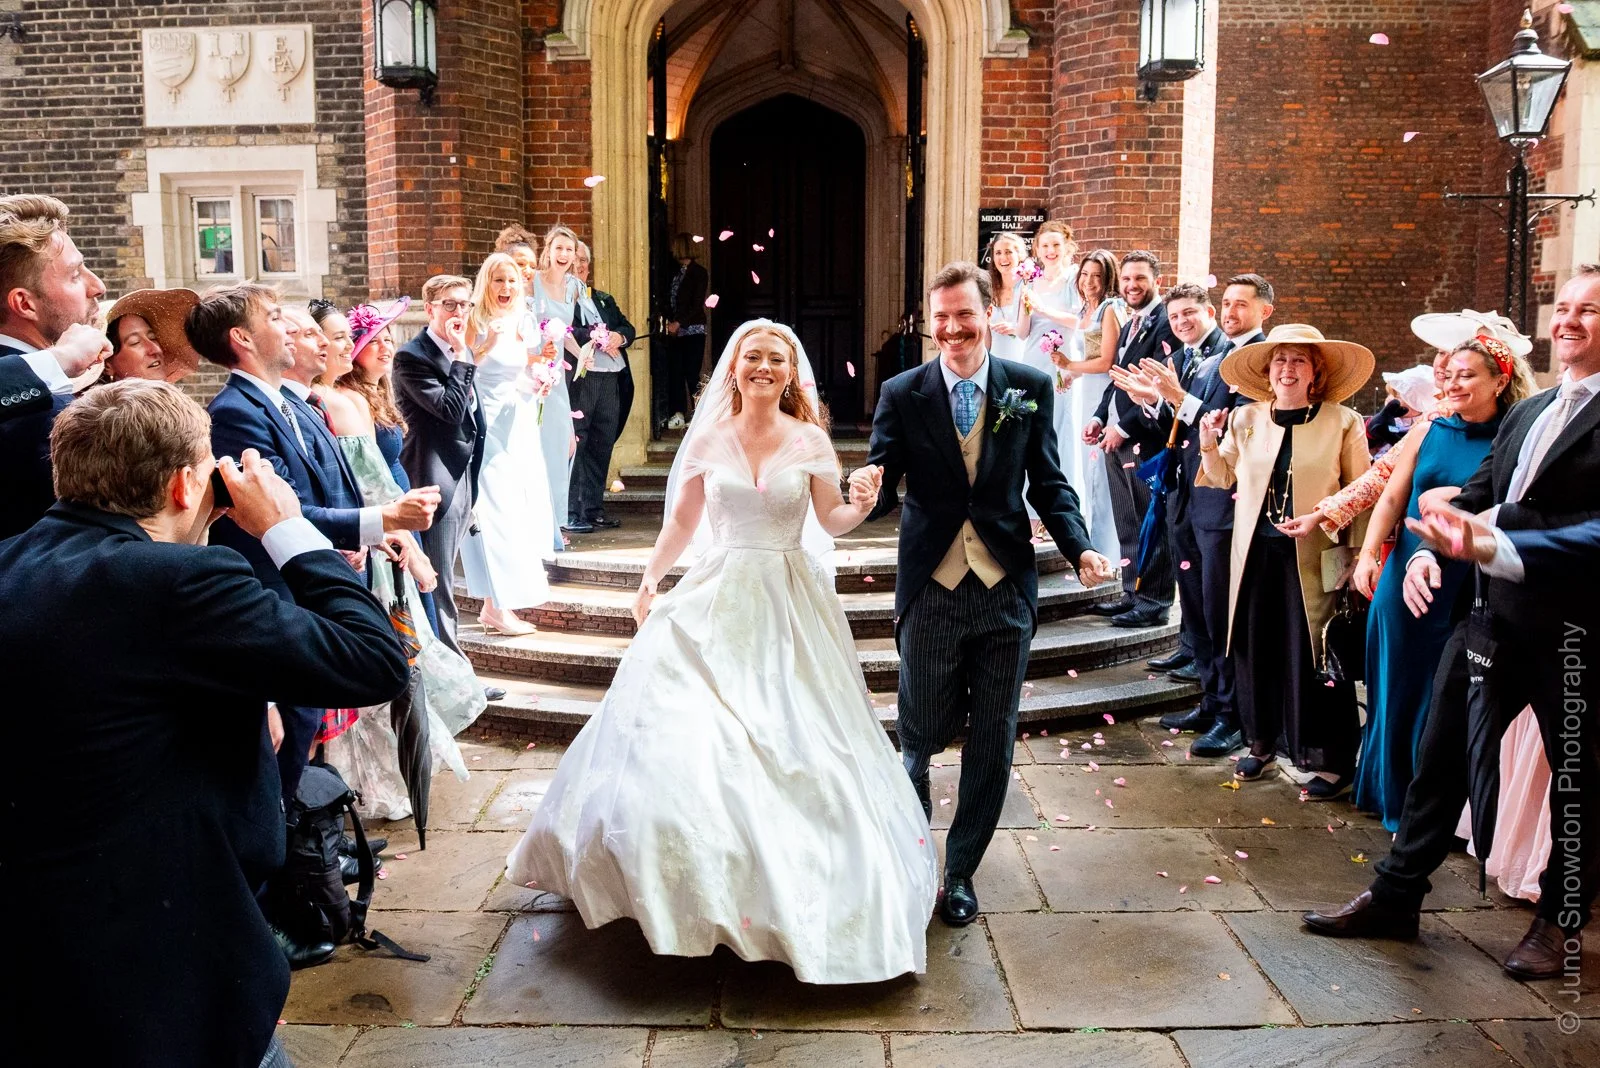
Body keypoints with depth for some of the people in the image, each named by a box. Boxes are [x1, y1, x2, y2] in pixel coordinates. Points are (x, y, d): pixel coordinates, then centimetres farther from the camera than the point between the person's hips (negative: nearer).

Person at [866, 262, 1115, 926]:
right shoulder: (902, 394, -1)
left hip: (1006, 590, 1)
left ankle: (961, 873, 26)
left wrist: (1080, 548, -10)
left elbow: (1049, 485, 5)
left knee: (992, 744, 9)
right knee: (920, 736, 9)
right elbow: (882, 487, -4)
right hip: (931, 591, -1)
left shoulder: (1031, 387, 2)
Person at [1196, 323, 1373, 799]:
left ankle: (1331, 760, 14)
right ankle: (1261, 744, 29)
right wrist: (1209, 444, -2)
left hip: (1312, 558, -4)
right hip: (1256, 554, 4)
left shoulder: (1344, 423, -3)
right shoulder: (1245, 419, 6)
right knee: (1255, 649, 10)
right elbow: (1223, 478, 17)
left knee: (1313, 656, 0)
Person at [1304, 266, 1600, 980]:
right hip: (1496, 613, 7)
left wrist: (1501, 526, -18)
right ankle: (1395, 896, 23)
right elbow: (1470, 500, 12)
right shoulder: (1526, 415, 15)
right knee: (1442, 752, 11)